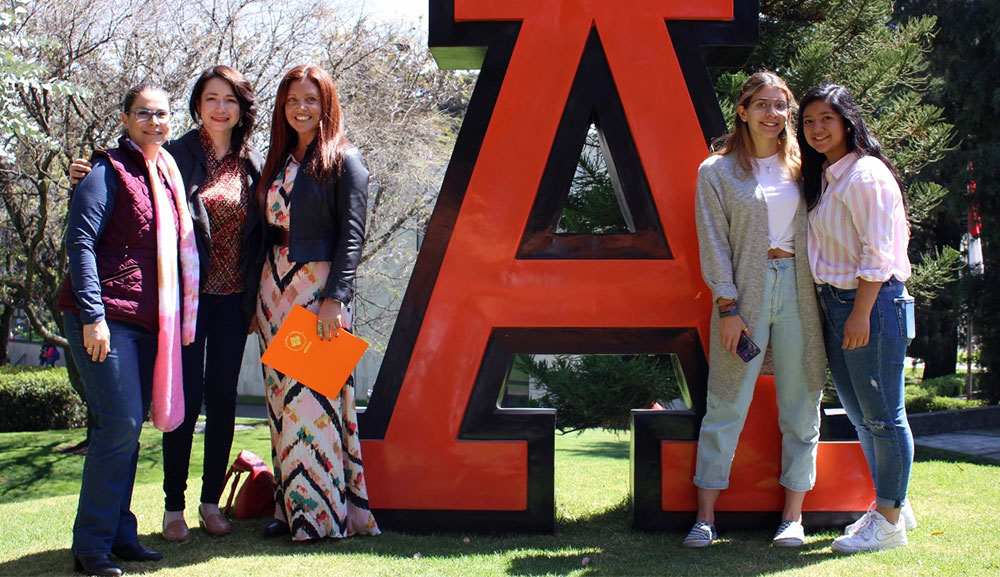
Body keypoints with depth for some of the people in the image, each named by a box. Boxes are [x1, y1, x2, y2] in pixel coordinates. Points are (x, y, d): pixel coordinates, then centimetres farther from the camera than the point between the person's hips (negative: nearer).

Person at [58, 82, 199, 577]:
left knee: (129, 425, 9)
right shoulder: (110, 171, -6)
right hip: (106, 319, -7)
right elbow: (80, 242, -12)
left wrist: (173, 319, 16)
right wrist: (93, 315, -19)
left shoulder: (165, 174, 17)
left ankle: (119, 533, 17)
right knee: (119, 424, -11)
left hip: (148, 322, 7)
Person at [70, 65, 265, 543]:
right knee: (186, 397, -2)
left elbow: (259, 234, 11)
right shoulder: (177, 156, -2)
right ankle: (173, 506, 11)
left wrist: (257, 298, 8)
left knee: (222, 398, 7)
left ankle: (211, 502, 19)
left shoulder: (253, 163, 8)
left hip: (233, 297, 3)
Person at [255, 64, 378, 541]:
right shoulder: (279, 161, 17)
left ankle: (322, 511, -1)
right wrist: (259, 296, 12)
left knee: (313, 395, -8)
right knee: (282, 395, 6)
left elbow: (352, 235, -10)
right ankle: (291, 507, 12)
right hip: (274, 285, 7)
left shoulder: (344, 161, -3)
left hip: (318, 286, -7)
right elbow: (267, 229, 18)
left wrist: (335, 298, -19)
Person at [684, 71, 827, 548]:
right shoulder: (717, 171, 2)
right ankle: (706, 515, 7)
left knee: (801, 403, 5)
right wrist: (727, 307, -9)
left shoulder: (799, 167, 12)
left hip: (797, 289, 3)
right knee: (727, 404, -1)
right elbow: (714, 245, -2)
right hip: (745, 290, -3)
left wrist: (821, 294, 2)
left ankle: (793, 514, 14)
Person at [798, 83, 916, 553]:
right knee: (859, 414, 15)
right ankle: (890, 505, 28)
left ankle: (890, 522, 7)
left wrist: (860, 314, -20)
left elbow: (877, 252, -17)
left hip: (872, 302, -9)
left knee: (882, 415, -1)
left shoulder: (866, 174, -12)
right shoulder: (822, 178, 15)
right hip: (833, 303, 9)